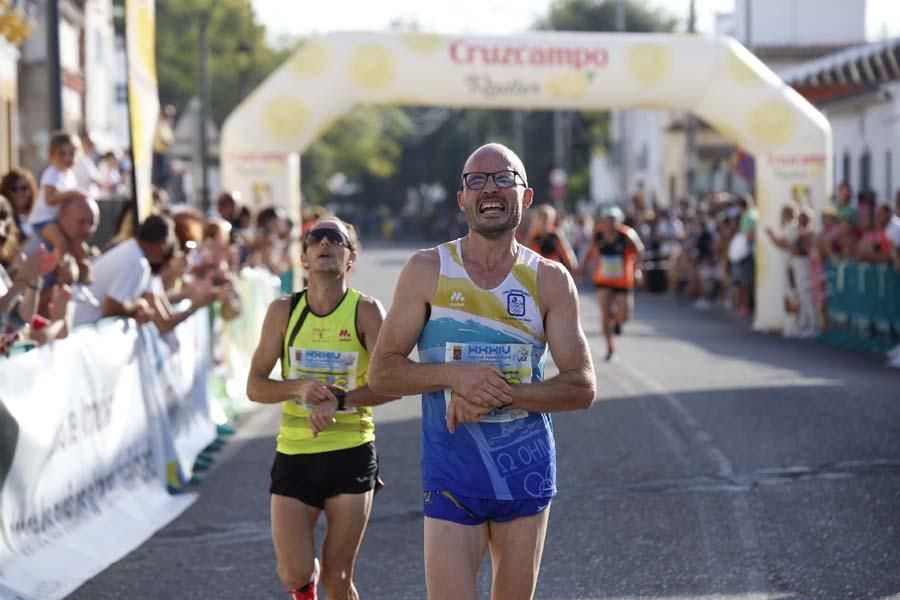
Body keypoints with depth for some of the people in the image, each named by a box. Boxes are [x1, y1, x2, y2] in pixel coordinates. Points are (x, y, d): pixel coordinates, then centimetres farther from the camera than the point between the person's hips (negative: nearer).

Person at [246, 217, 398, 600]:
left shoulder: (365, 311, -5)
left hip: (351, 454, -1)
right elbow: (255, 386, 0)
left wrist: (339, 400, -30)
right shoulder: (283, 311, 2)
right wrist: (299, 387, -20)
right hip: (294, 453, 1)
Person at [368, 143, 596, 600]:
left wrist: (502, 393, -17)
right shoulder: (427, 271, -1)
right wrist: (454, 375, -19)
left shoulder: (550, 280, 2)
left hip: (527, 473, 2)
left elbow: (581, 387, -2)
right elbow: (382, 373, -2)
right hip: (451, 473, -2)